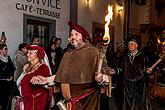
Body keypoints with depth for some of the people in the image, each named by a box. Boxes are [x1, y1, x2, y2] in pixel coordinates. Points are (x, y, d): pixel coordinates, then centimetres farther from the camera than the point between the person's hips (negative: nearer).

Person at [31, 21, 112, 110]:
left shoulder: (93, 52, -8)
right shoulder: (68, 55, 8)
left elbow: (103, 73, -14)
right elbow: (61, 76, 12)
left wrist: (100, 79, -33)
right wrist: (46, 79, 5)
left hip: (87, 99, -4)